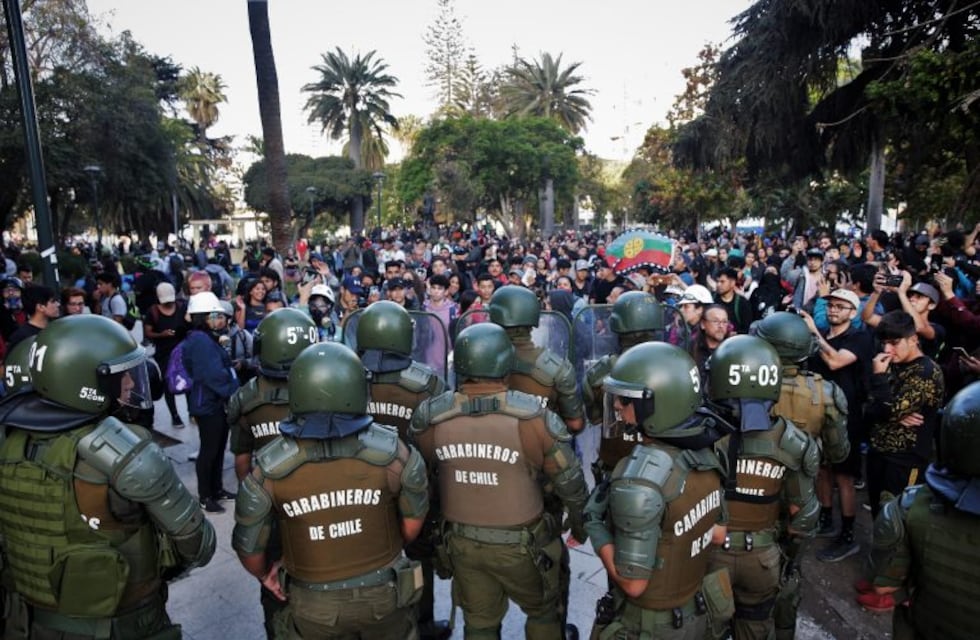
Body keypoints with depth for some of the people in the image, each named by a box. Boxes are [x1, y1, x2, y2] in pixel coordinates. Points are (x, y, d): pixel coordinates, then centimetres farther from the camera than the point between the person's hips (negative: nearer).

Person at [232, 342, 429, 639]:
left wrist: (265, 574, 15)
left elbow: (248, 546, -7)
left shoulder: (269, 470, -20)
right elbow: (413, 525, -7)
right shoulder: (393, 454, -21)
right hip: (383, 592, 0)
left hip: (314, 604, 0)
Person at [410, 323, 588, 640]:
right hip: (520, 543, -2)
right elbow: (569, 480, -11)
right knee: (543, 611, 25)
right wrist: (580, 523, 9)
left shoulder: (430, 417, -14)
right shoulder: (532, 418, -23)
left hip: (462, 542, 3)